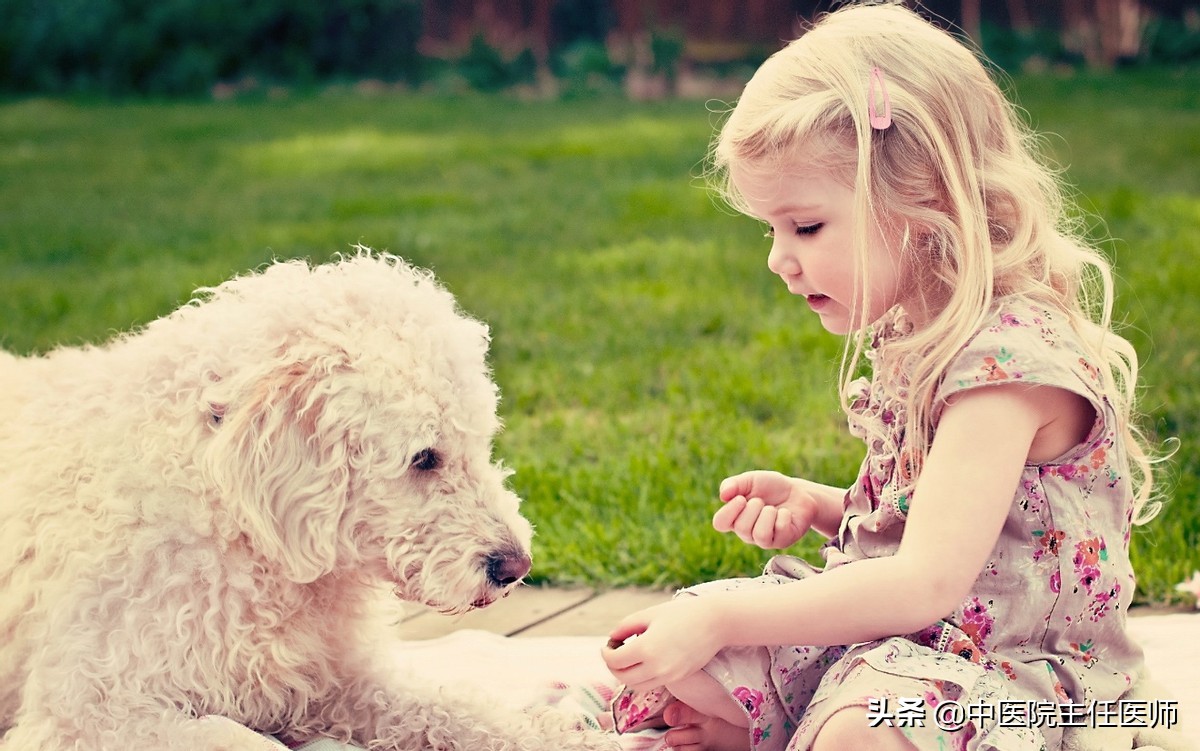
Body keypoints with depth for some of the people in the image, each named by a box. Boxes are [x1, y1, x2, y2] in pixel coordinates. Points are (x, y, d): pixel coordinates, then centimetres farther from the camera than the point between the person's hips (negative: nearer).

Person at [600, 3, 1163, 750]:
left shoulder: (1010, 356, -23)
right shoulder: (909, 337, 6)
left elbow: (927, 583, -30)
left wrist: (722, 621, -29)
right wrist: (816, 505, 1)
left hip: (1003, 672, -8)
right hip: (876, 627, 8)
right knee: (670, 672, -6)